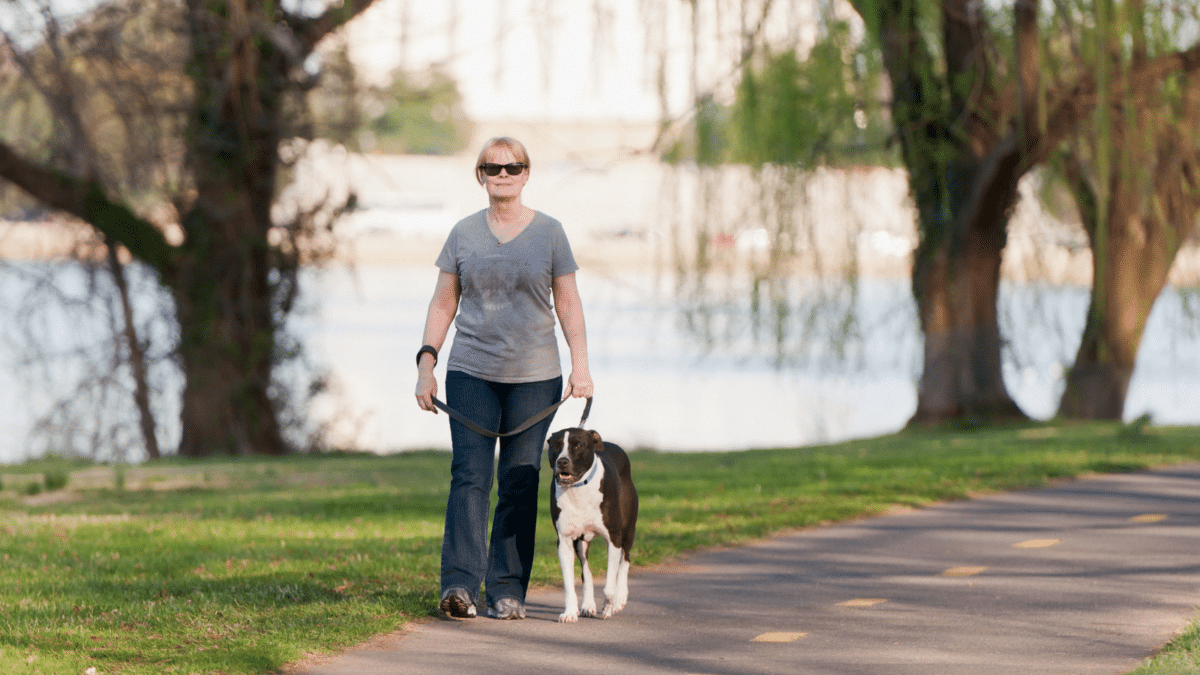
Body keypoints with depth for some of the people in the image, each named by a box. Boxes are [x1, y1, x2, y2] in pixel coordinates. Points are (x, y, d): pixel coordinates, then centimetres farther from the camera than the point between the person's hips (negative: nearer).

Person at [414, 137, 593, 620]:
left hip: (534, 378, 0)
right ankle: (460, 584, -18)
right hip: (471, 372, 0)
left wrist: (580, 365, -2)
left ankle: (507, 589, 5)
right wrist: (426, 364, 2)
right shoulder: (464, 234, 7)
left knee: (519, 483, 1)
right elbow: (443, 303, 10)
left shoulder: (549, 233, 5)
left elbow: (568, 303, 6)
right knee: (469, 475, -11)